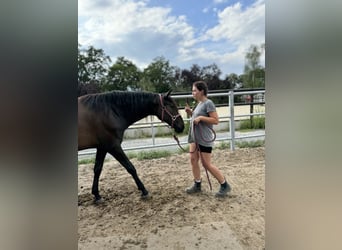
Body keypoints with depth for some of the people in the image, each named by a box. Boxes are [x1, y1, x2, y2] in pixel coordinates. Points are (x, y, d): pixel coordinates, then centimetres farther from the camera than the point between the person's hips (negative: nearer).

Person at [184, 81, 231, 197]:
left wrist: (201, 118, -24)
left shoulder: (208, 103, -15)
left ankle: (224, 185, 14)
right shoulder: (199, 103, 11)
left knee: (207, 164, -2)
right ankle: (197, 185, 24)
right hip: (194, 137, 9)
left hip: (204, 139, -9)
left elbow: (216, 120, -18)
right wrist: (190, 112, 6)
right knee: (193, 160, 9)